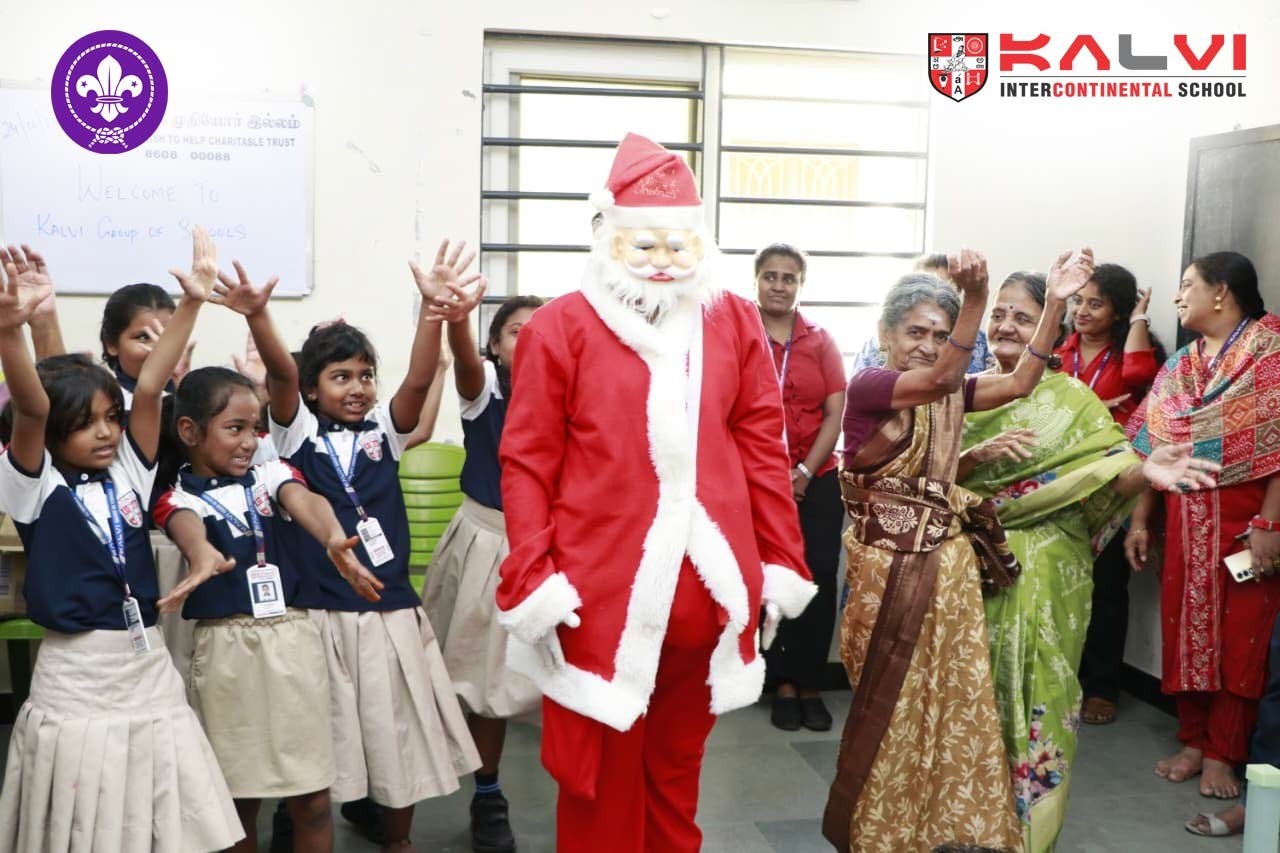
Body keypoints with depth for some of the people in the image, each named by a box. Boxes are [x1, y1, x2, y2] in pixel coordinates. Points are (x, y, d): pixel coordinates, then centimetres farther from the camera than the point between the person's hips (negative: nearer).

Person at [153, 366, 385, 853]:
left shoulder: (271, 474, 4)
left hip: (293, 638, 2)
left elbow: (306, 502, -17)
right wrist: (204, 557, -51)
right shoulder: (179, 496, -1)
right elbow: (188, 528, -25)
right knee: (238, 796, 10)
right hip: (226, 646, -1)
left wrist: (334, 540, -42)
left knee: (311, 797, 5)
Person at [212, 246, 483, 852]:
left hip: (390, 611, 2)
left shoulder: (384, 428, 5)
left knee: (397, 732, 13)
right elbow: (281, 373, -17)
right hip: (318, 613, -2)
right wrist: (257, 316, -36)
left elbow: (419, 379, -12)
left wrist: (433, 308, -28)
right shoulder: (298, 431, 1)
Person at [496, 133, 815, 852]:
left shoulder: (735, 321, 6)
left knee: (679, 759, 20)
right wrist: (531, 575, -10)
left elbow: (764, 448, 8)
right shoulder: (561, 327, -4)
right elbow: (528, 461, -4)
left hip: (708, 583, 3)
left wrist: (783, 560, 6)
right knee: (603, 770, 12)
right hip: (601, 589, -3)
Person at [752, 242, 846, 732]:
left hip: (816, 481, 2)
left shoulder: (821, 341, 8)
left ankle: (810, 686, 12)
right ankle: (784, 685, 16)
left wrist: (804, 472, -9)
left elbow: (835, 415, 2)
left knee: (819, 580, -1)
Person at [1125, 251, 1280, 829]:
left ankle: (1222, 752, 13)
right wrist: (1140, 521, 7)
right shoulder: (1179, 367, 12)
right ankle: (1193, 740, 22)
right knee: (1185, 626, 9)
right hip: (1185, 520, 6)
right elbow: (1154, 447, 11)